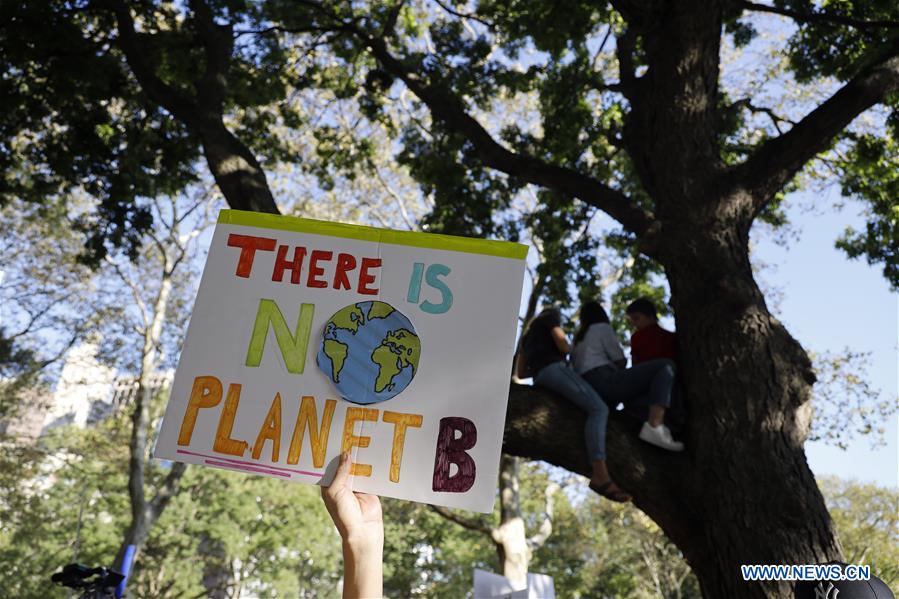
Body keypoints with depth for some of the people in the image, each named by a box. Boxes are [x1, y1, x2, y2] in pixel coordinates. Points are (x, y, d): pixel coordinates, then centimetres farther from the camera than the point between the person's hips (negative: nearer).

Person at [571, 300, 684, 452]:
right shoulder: (603, 328, 8)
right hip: (605, 383, -8)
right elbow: (621, 361, 4)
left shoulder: (579, 339, 29)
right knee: (666, 366, -9)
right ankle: (654, 428, -24)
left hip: (591, 394, 9)